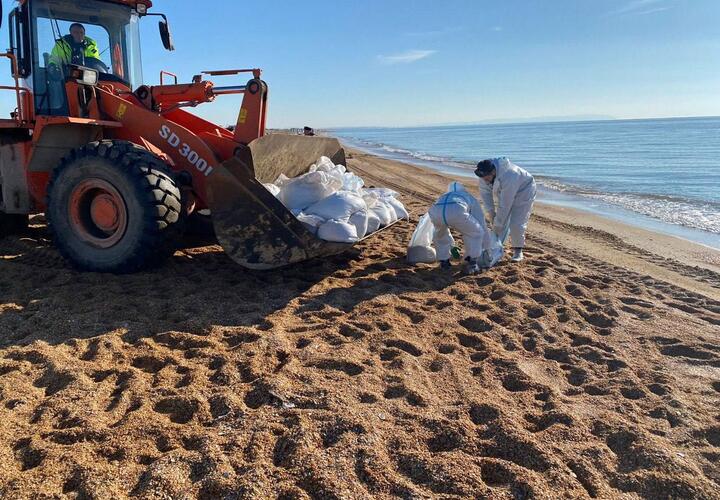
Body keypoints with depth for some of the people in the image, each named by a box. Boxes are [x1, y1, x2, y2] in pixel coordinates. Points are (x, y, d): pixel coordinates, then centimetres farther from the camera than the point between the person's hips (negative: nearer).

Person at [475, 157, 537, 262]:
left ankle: (518, 250, 3)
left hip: (523, 192, -6)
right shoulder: (485, 174, -22)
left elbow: (505, 205, -37)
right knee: (500, 220, 1)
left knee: (516, 224, -13)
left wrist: (497, 224, -30)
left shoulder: (508, 176, -43)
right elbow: (485, 193, -10)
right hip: (504, 193, 7)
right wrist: (491, 213, -17)